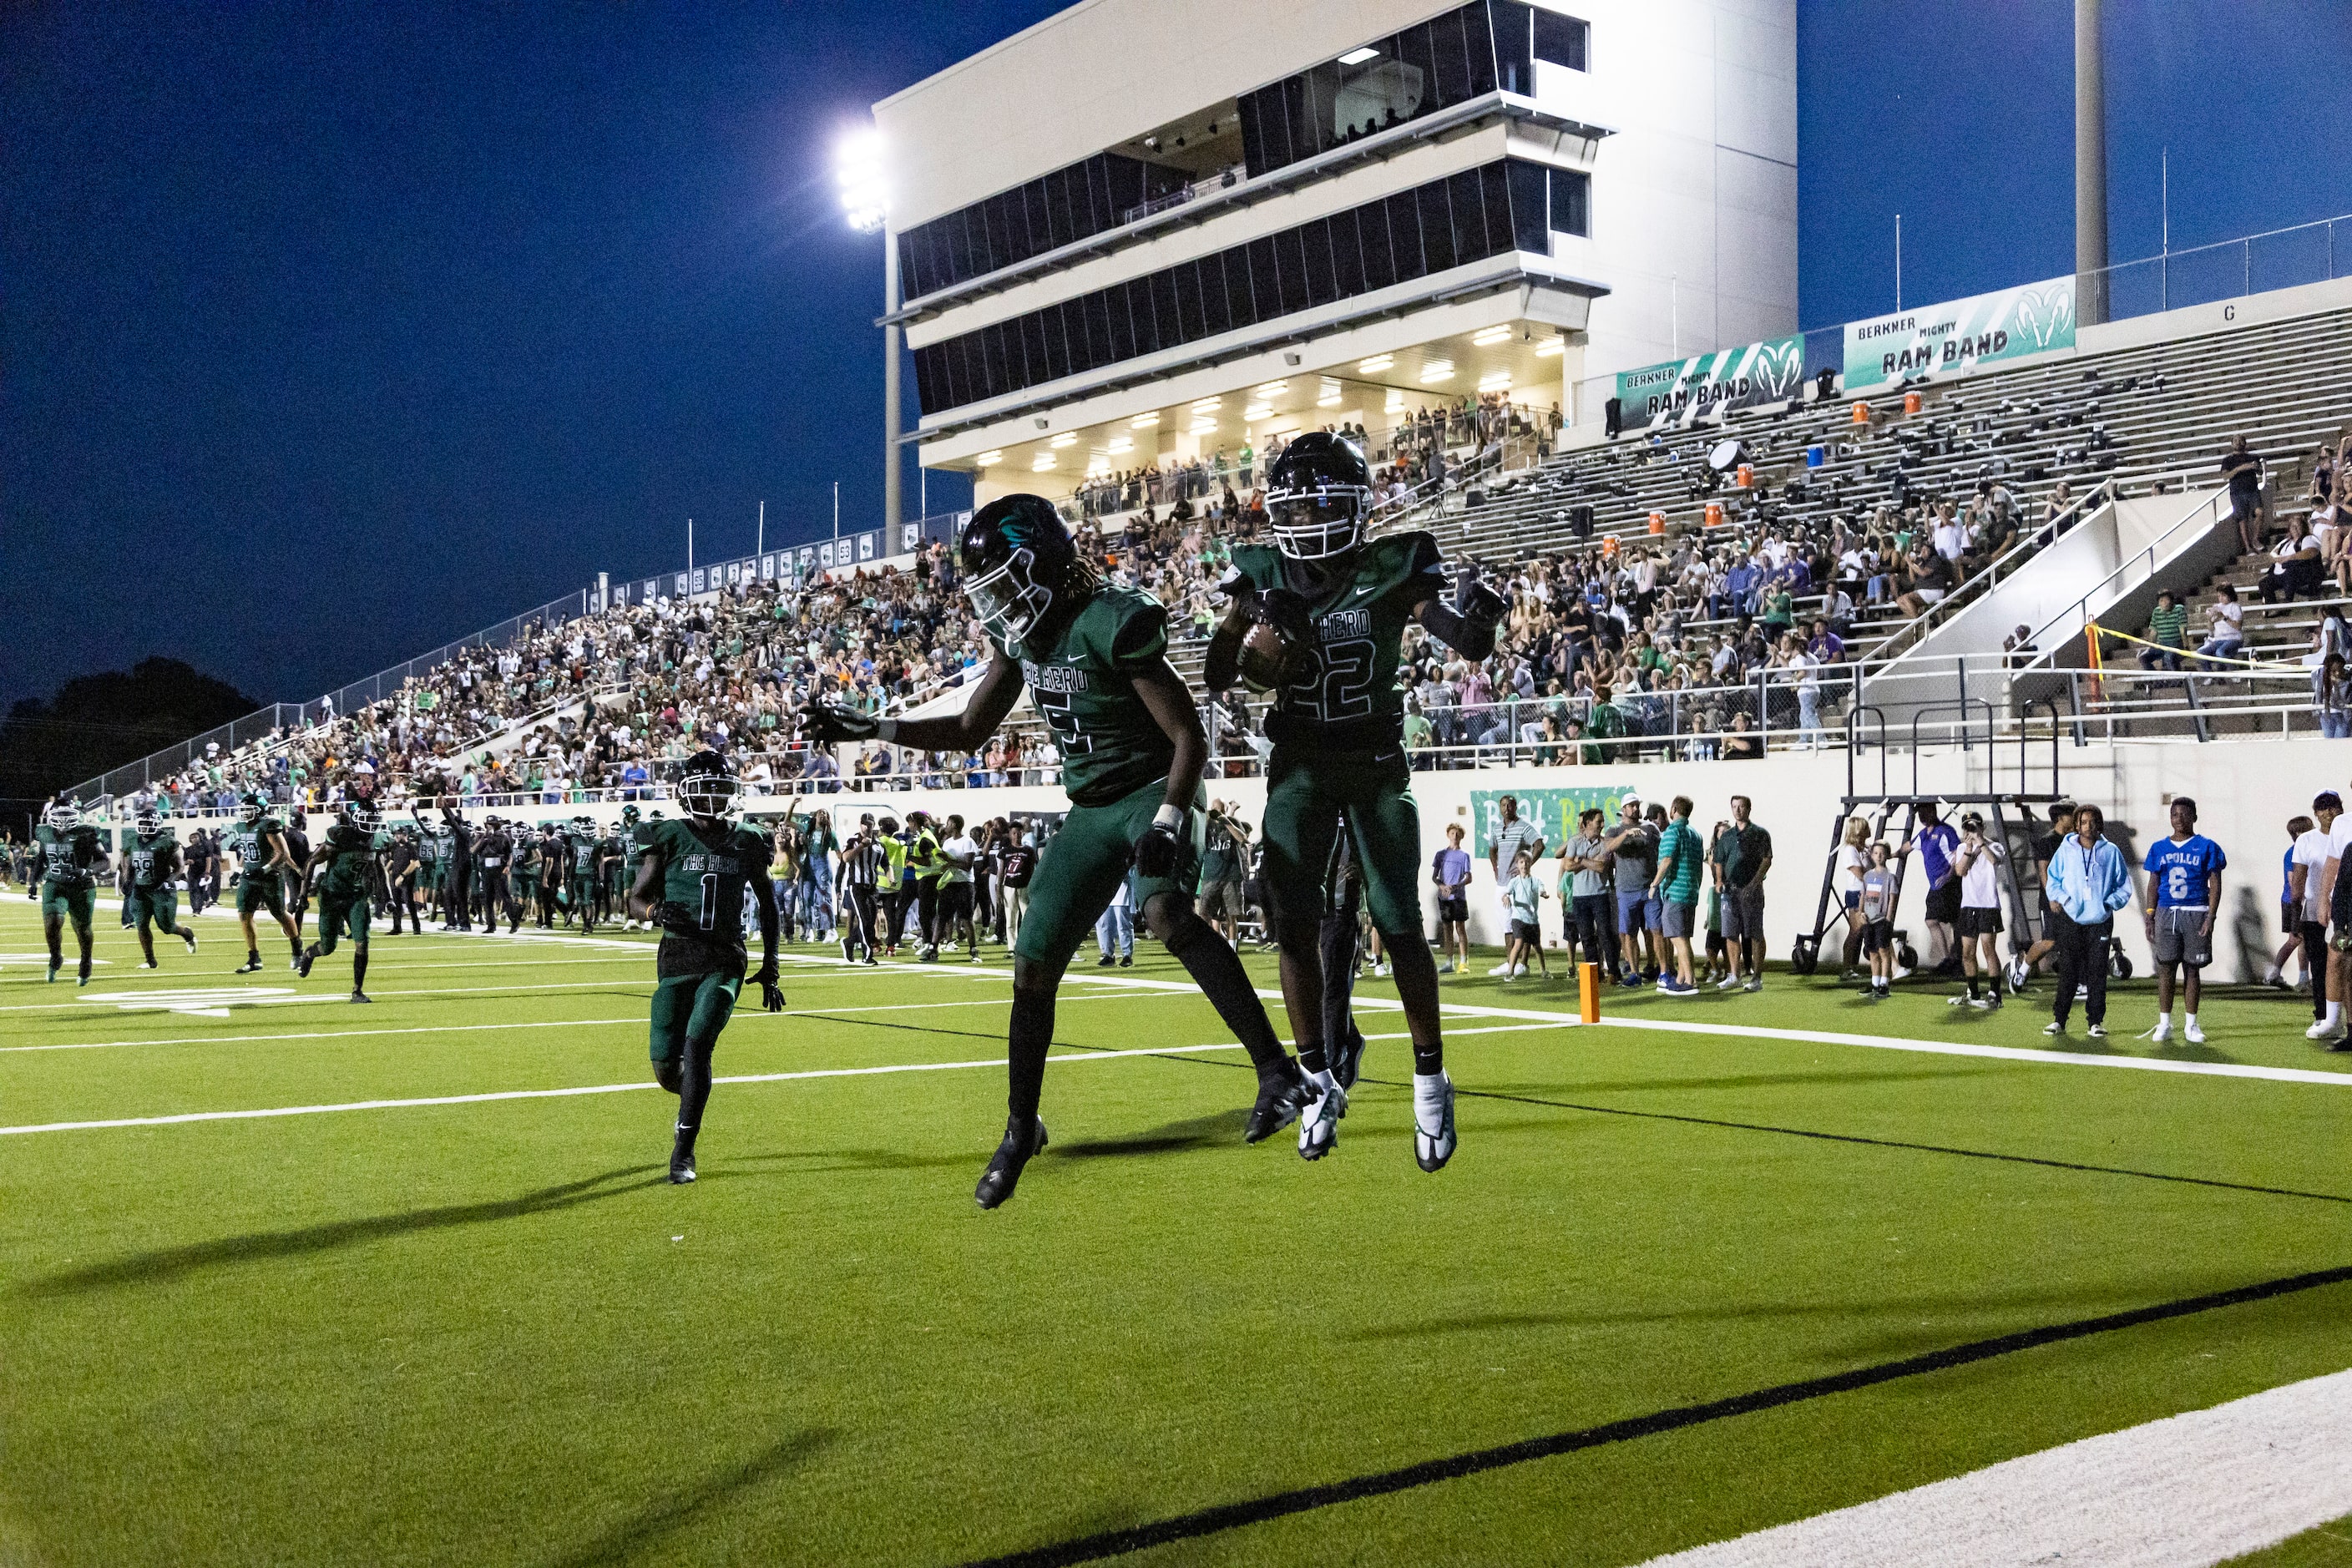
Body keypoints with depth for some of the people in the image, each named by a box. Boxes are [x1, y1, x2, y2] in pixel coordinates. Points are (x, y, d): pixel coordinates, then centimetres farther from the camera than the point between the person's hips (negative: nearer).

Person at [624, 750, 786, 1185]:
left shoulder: (747, 843, 4)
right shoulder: (669, 838, -2)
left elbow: (767, 903, 17)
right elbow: (636, 899, 4)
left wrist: (770, 967, 14)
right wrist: (656, 911, -20)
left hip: (724, 961, 0)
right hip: (677, 958, 0)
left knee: (697, 1047, -17)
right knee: (666, 1067, 1)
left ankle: (683, 1150, -5)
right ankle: (691, 1104, 39)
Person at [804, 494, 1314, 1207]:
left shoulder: (1111, 624, -22)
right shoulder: (1020, 633, 2)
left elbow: (1188, 736, -20)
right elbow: (971, 729, 13)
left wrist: (1168, 822, -30)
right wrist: (868, 728, 7)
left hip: (1153, 791, -7)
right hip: (1090, 809, 8)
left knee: (1165, 910, -37)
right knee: (1033, 966, 4)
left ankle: (1278, 1074, -36)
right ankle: (1020, 1133, 22)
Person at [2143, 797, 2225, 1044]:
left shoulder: (2206, 847, 2)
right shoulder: (2159, 848, 10)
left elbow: (2215, 885, -1)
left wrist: (2210, 917, -10)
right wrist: (2150, 917, 5)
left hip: (2196, 913, -2)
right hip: (2166, 913, 2)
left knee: (2193, 969, 4)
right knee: (2165, 968, 0)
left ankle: (2191, 1025, 12)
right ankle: (2164, 1024, 6)